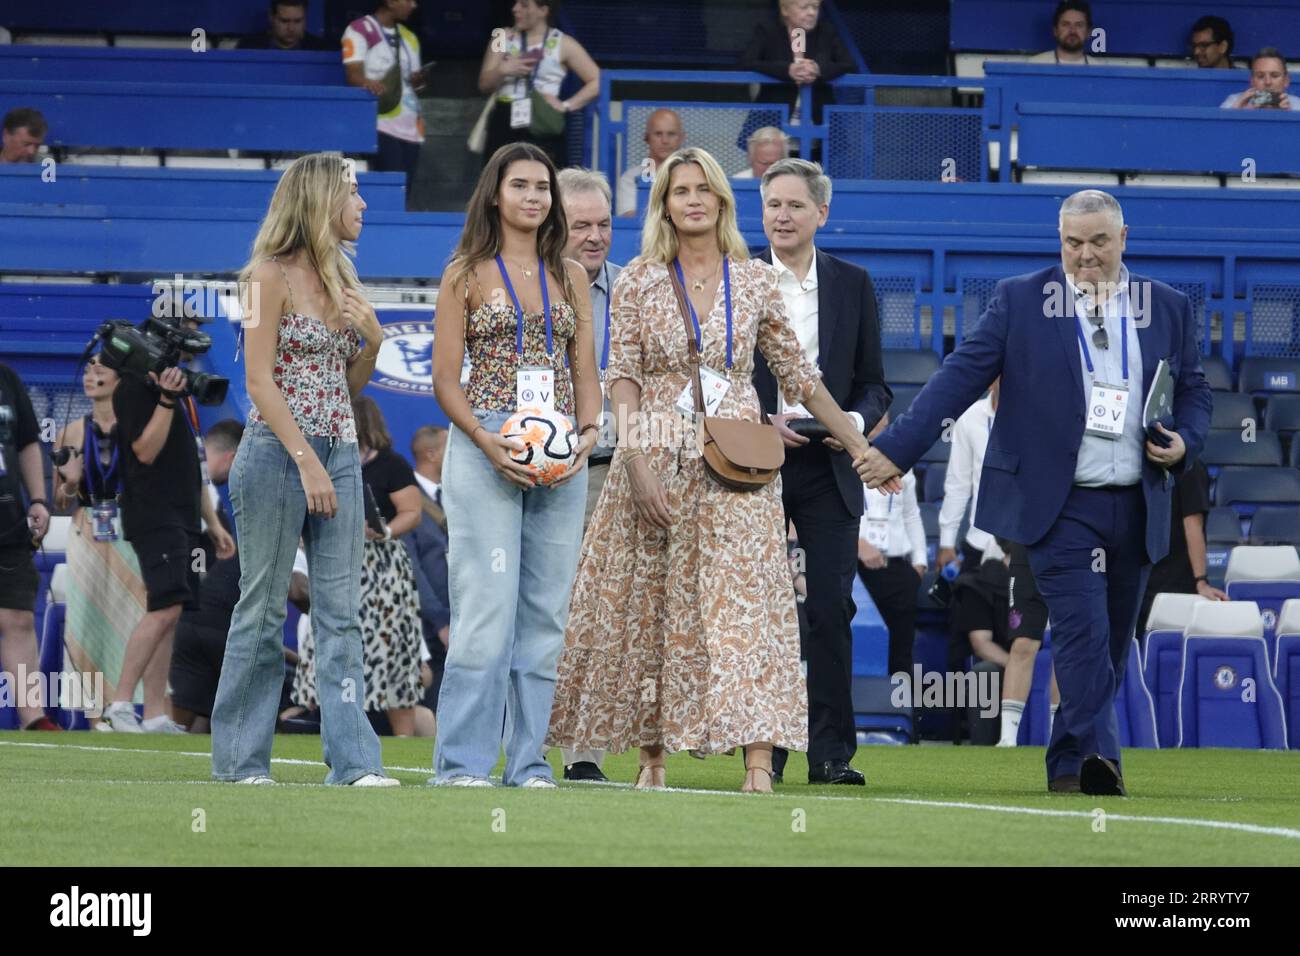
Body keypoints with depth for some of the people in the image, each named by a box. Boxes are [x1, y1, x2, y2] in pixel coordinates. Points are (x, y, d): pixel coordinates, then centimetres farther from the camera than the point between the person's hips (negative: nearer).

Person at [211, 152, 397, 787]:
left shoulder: (341, 276, 16)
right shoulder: (273, 275, -6)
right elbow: (259, 381, -12)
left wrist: (372, 336, 1)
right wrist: (307, 461, -17)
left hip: (339, 453, 7)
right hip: (277, 452, -7)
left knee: (341, 611, -1)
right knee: (263, 608, 0)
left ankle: (353, 758, -5)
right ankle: (240, 757, 8)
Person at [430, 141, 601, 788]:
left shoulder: (570, 276, 14)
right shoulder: (466, 274, 3)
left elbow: (585, 373, 15)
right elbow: (446, 381, -1)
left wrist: (588, 432, -4)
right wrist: (487, 441, -16)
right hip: (484, 450, -4)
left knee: (545, 612, 4)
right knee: (487, 608, -10)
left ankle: (528, 760, 9)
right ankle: (463, 762, -6)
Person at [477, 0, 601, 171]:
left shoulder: (563, 45, 3)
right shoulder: (504, 38, 12)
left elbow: (597, 82, 1)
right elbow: (484, 84, 9)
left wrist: (566, 105, -8)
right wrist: (502, 71, -12)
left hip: (543, 127, -3)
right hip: (504, 124, 3)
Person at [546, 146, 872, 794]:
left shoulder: (755, 280, 7)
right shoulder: (639, 282, 3)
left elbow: (797, 374, 12)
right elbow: (622, 378, -1)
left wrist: (858, 444, 11)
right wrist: (637, 464, -14)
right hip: (658, 461, 0)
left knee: (744, 604, -11)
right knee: (649, 609, 4)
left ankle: (758, 764, -18)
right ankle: (652, 754, 15)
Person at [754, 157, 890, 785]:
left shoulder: (852, 285, 10)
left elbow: (874, 383, 11)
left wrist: (856, 419, -10)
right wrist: (761, 422, -13)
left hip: (828, 468, 1)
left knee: (832, 609, -5)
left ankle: (831, 751, -1)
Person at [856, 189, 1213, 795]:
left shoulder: (1168, 308, 11)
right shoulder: (1020, 301, 3)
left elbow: (1194, 393, 19)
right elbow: (961, 377, -1)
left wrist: (1183, 442, -3)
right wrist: (896, 449, -9)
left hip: (1136, 509, 4)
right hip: (1059, 505, -4)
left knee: (1110, 646, 7)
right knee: (1083, 632, -18)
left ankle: (1068, 764, 17)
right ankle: (1098, 755, -26)